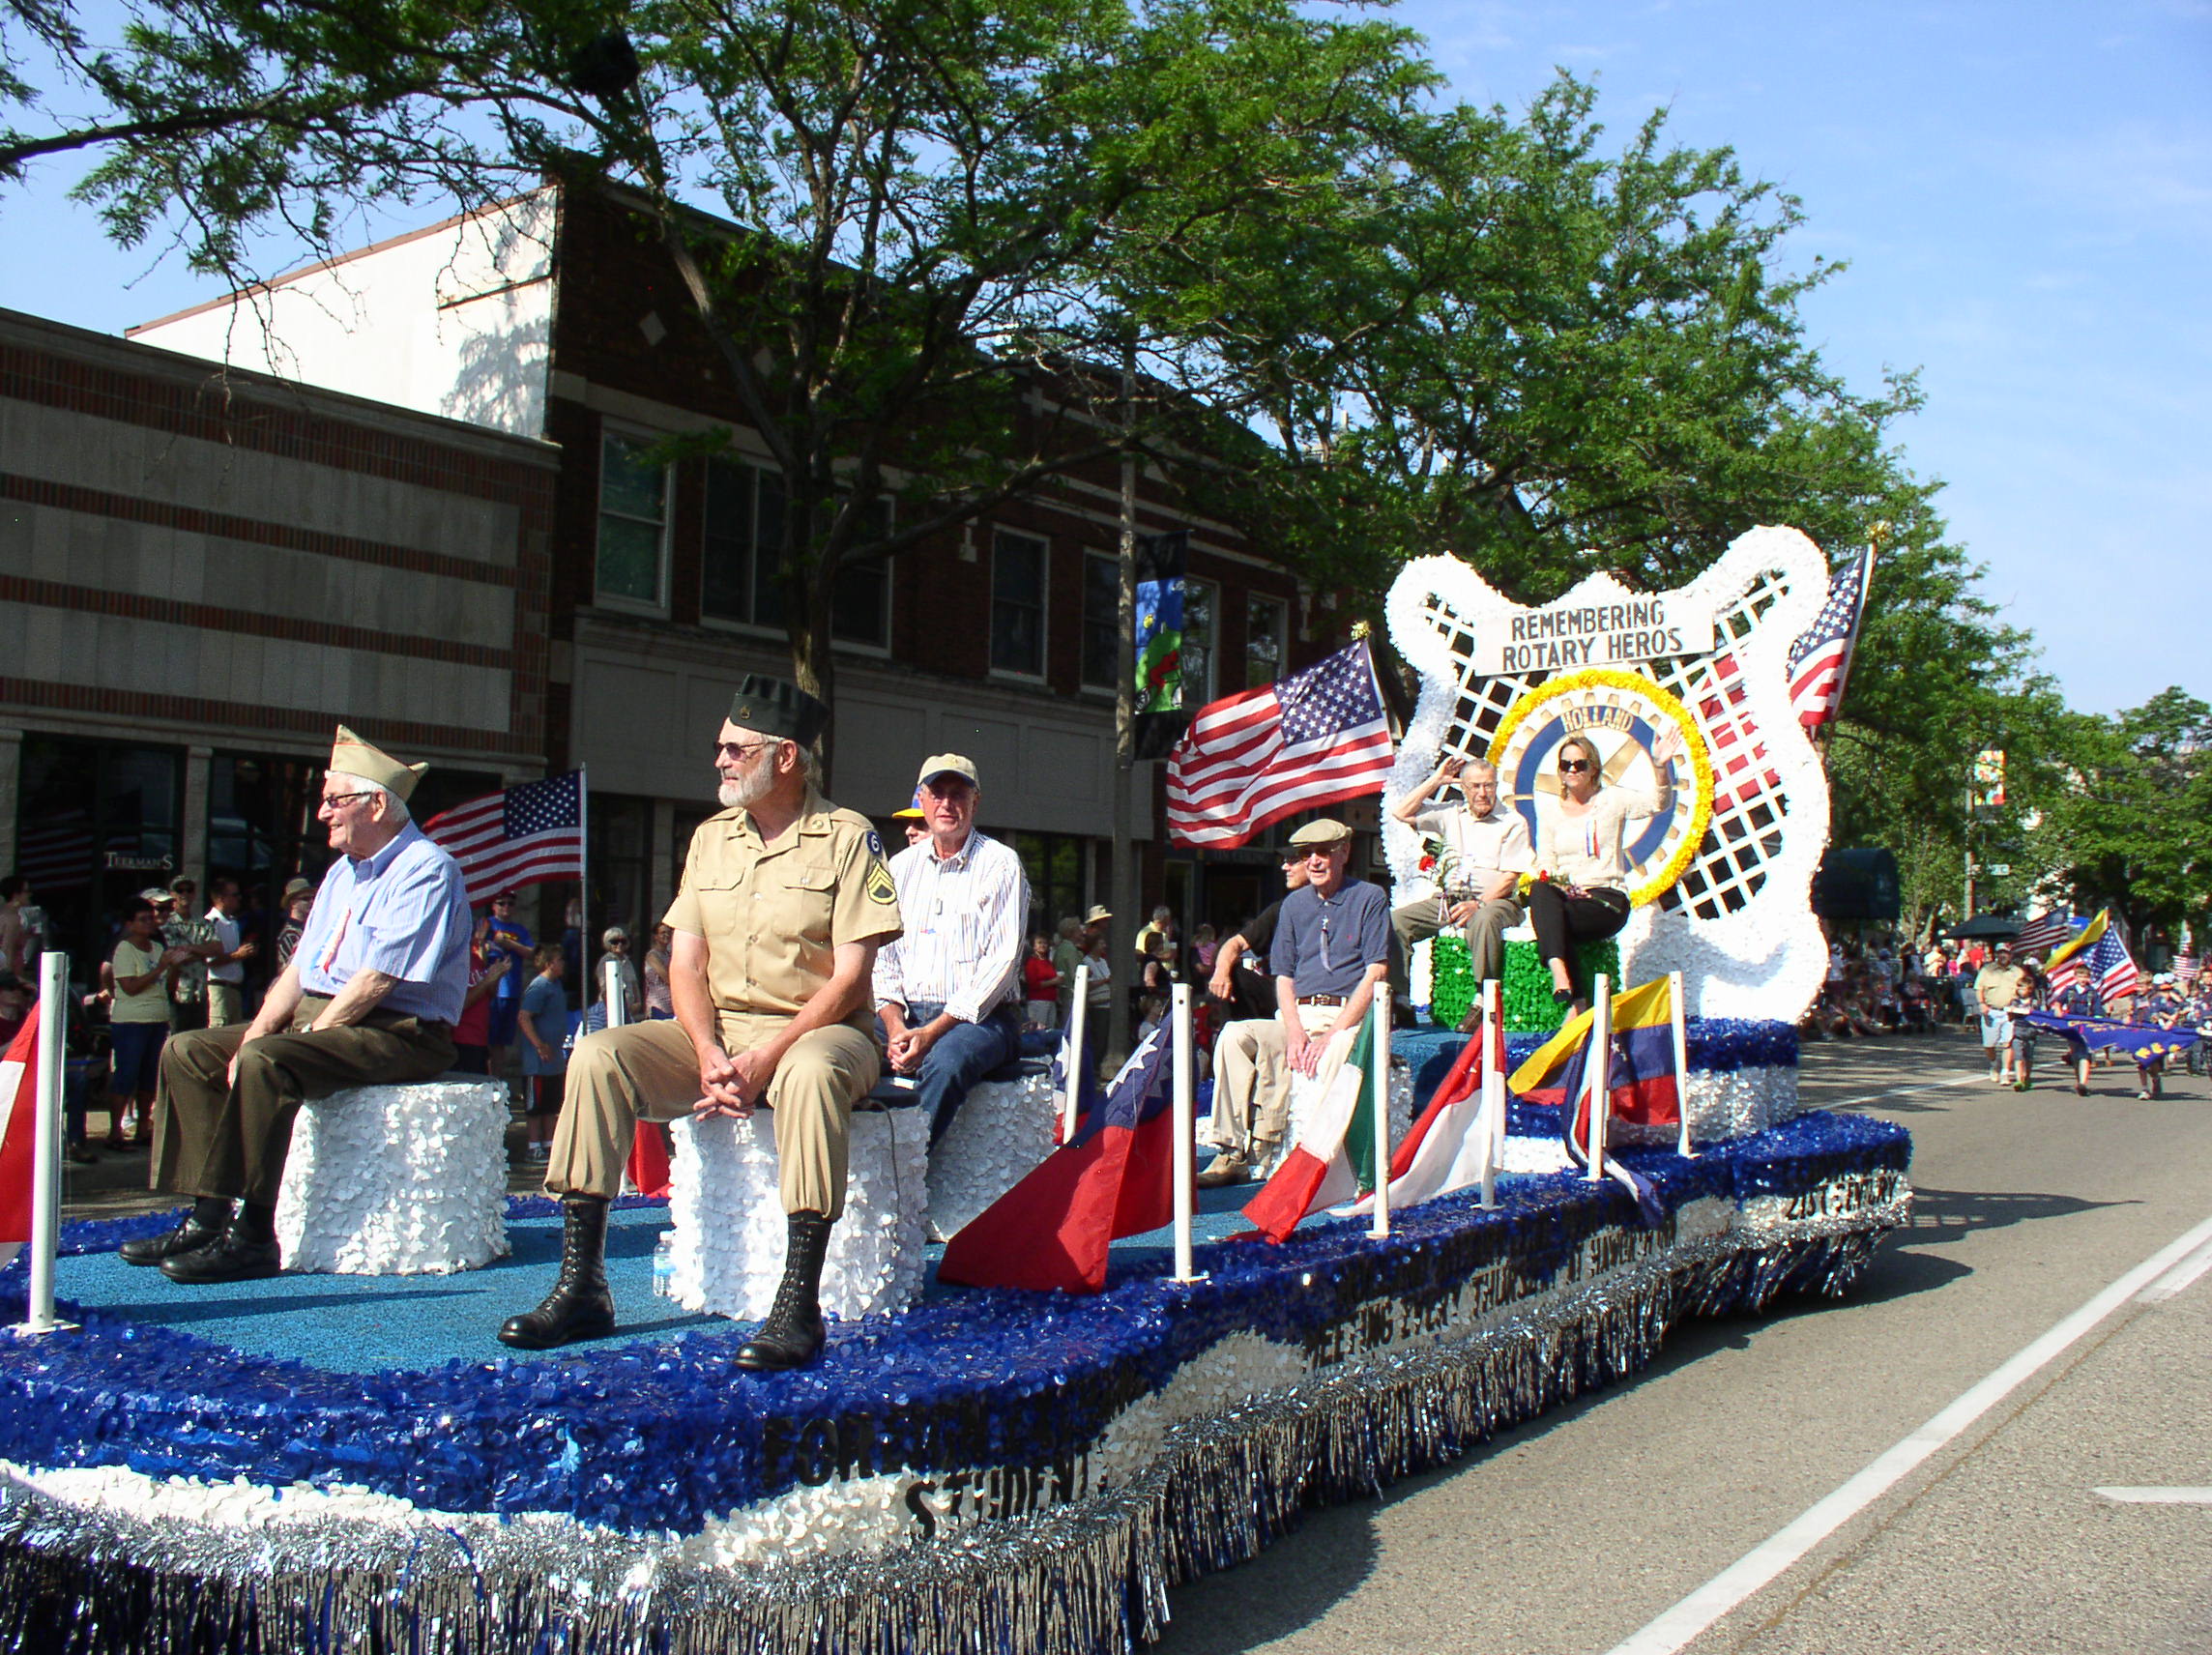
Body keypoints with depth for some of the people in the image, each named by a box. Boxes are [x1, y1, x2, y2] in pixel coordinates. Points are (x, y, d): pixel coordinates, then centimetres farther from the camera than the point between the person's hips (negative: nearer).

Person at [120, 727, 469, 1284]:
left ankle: (253, 1237, -26)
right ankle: (209, 1217, -5)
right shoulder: (342, 873, 19)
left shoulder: (424, 870, -12)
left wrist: (291, 1040, -17)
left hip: (399, 1032, -10)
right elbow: (300, 968, 14)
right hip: (317, 1017, 10)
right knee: (187, 1050, 0)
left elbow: (377, 981, -20)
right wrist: (256, 1033, -2)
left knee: (267, 1062, -32)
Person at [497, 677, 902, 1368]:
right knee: (598, 1056, -18)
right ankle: (581, 1289, -18)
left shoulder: (846, 837, -4)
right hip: (719, 1031, 5)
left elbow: (850, 975, -10)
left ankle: (799, 1305, -38)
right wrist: (708, 1054, -12)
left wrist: (765, 1059, -21)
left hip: (818, 1029, -5)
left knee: (809, 1074, -40)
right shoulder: (710, 837, 13)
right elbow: (686, 962, 7)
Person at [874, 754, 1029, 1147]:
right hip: (907, 1014, 4)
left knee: (945, 1060, -37)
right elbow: (882, 954, 11)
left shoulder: (1000, 864, 1)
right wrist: (895, 1024, -9)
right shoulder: (901, 865, 16)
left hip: (979, 1016, -4)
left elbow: (1002, 960, -8)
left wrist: (933, 1031, -16)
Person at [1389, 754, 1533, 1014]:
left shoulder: (1513, 823, 3)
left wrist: (1478, 904, -19)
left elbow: (1511, 877, -5)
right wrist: (1436, 781, 12)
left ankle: (1483, 1002, -36)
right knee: (1395, 920, -16)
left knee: (1485, 919, -41)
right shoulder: (1451, 817, 17)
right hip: (1447, 899, 5)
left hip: (1494, 901, -5)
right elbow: (1401, 813, 14)